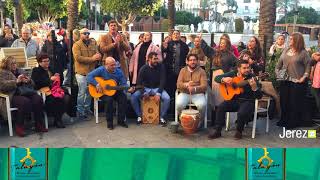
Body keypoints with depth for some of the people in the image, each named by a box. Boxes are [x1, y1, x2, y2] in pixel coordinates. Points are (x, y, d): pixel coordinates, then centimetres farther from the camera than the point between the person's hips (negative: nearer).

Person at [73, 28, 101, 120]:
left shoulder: (93, 43, 13)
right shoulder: (77, 45, -4)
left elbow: (98, 55, 8)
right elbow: (78, 58, -16)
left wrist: (97, 56, -17)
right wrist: (92, 58, -15)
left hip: (91, 71, 6)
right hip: (81, 72, -6)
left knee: (89, 91, 13)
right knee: (82, 92, -4)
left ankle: (87, 108, 29)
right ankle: (80, 111, 7)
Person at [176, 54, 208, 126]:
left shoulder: (201, 71, 6)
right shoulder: (183, 70, 11)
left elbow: (204, 86, -6)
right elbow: (178, 85, 1)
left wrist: (194, 88, -26)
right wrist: (186, 85, -22)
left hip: (198, 94, -1)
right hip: (184, 93, 1)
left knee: (202, 105, -31)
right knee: (179, 104, -29)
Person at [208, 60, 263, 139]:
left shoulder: (252, 78, -10)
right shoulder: (233, 74, 3)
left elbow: (259, 96, -14)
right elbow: (217, 78, 6)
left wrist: (254, 87, -35)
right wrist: (224, 79, -16)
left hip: (247, 101, -4)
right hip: (234, 100, 4)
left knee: (242, 113, -33)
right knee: (221, 107, -20)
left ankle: (239, 131, -2)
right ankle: (217, 131, -9)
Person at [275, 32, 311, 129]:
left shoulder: (303, 52, -8)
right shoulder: (286, 50, 8)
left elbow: (308, 66, -7)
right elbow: (279, 63, 13)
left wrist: (304, 77, -13)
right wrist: (278, 73, 6)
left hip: (297, 82, -5)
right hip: (285, 81, 6)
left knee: (295, 103, 3)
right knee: (284, 101, 12)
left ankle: (294, 122, 17)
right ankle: (284, 120, 28)